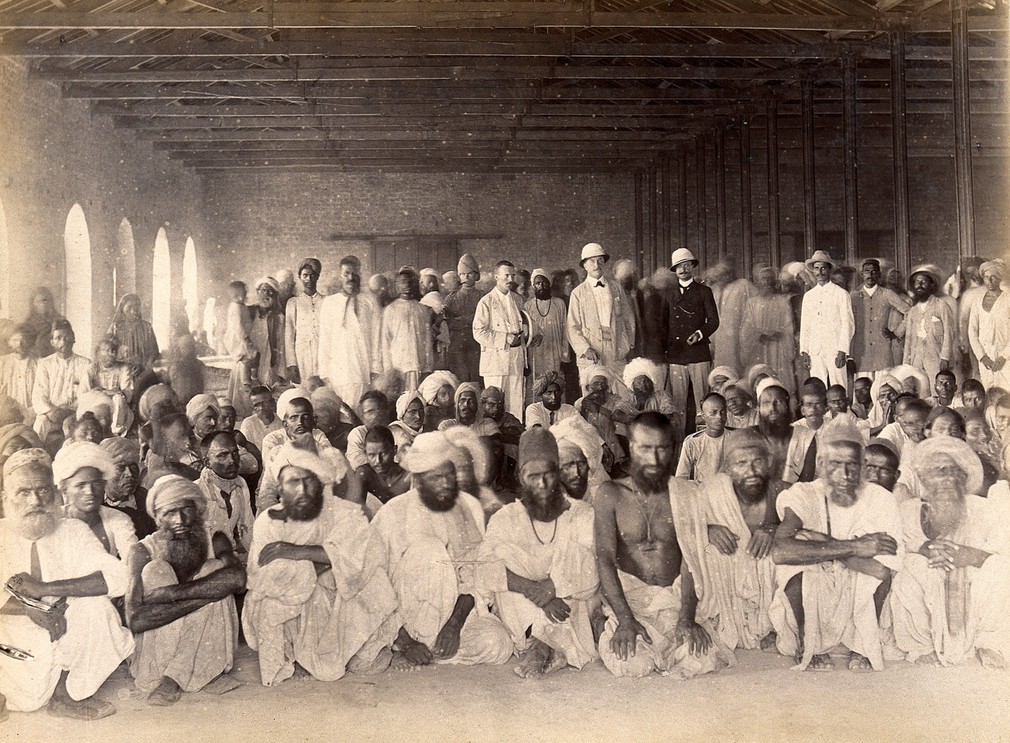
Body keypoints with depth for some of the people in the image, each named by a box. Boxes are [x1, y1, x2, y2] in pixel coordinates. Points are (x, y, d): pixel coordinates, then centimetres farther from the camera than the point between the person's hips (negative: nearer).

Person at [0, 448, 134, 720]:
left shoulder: (72, 530, 1)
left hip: (63, 640, 2)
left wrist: (45, 589, -24)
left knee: (94, 604, -23)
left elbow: (116, 577, -16)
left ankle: (65, 693, -6)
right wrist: (30, 609, -28)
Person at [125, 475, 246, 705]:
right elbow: (134, 620, -23)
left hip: (203, 649, 1)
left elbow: (237, 578, -26)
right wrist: (206, 594, -28)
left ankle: (173, 678, -19)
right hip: (154, 656, -1)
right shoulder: (142, 552, -9)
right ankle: (201, 673, -18)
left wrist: (169, 593, -30)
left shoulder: (214, 541, -3)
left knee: (215, 569, -19)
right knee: (155, 570, -19)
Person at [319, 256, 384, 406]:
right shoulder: (329, 302, 12)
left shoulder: (370, 302, 10)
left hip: (364, 371, -1)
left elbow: (376, 336, 6)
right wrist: (324, 371, 2)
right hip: (337, 370, 1)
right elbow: (324, 339, 10)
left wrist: (375, 369, -2)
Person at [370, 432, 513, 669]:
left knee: (497, 645, -26)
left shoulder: (470, 507, 2)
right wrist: (405, 640, -17)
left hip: (461, 610, 3)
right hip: (407, 619, -3)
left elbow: (483, 573, -1)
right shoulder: (393, 514, -9)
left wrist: (455, 624, -14)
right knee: (429, 551, -28)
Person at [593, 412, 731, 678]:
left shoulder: (684, 495, 3)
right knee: (632, 664, -26)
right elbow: (605, 559, -8)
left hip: (673, 597, 2)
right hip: (626, 596, -2)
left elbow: (690, 560, -4)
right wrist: (625, 619, -20)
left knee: (702, 659, -21)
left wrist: (687, 619, -18)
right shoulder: (610, 494, -1)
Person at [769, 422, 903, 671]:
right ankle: (809, 647, -1)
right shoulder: (803, 496, -12)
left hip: (859, 605, 1)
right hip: (811, 607, -1)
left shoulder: (881, 499, -11)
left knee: (876, 566, -26)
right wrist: (852, 547, -33)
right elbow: (780, 552, -33)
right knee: (799, 564, -30)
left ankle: (864, 646, 0)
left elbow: (884, 570, -25)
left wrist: (826, 544, -25)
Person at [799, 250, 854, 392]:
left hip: (835, 350, -3)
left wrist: (843, 351, -10)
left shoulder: (841, 294, 3)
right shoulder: (808, 296, 15)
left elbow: (848, 324, -1)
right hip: (814, 352, 3)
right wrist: (804, 351, 6)